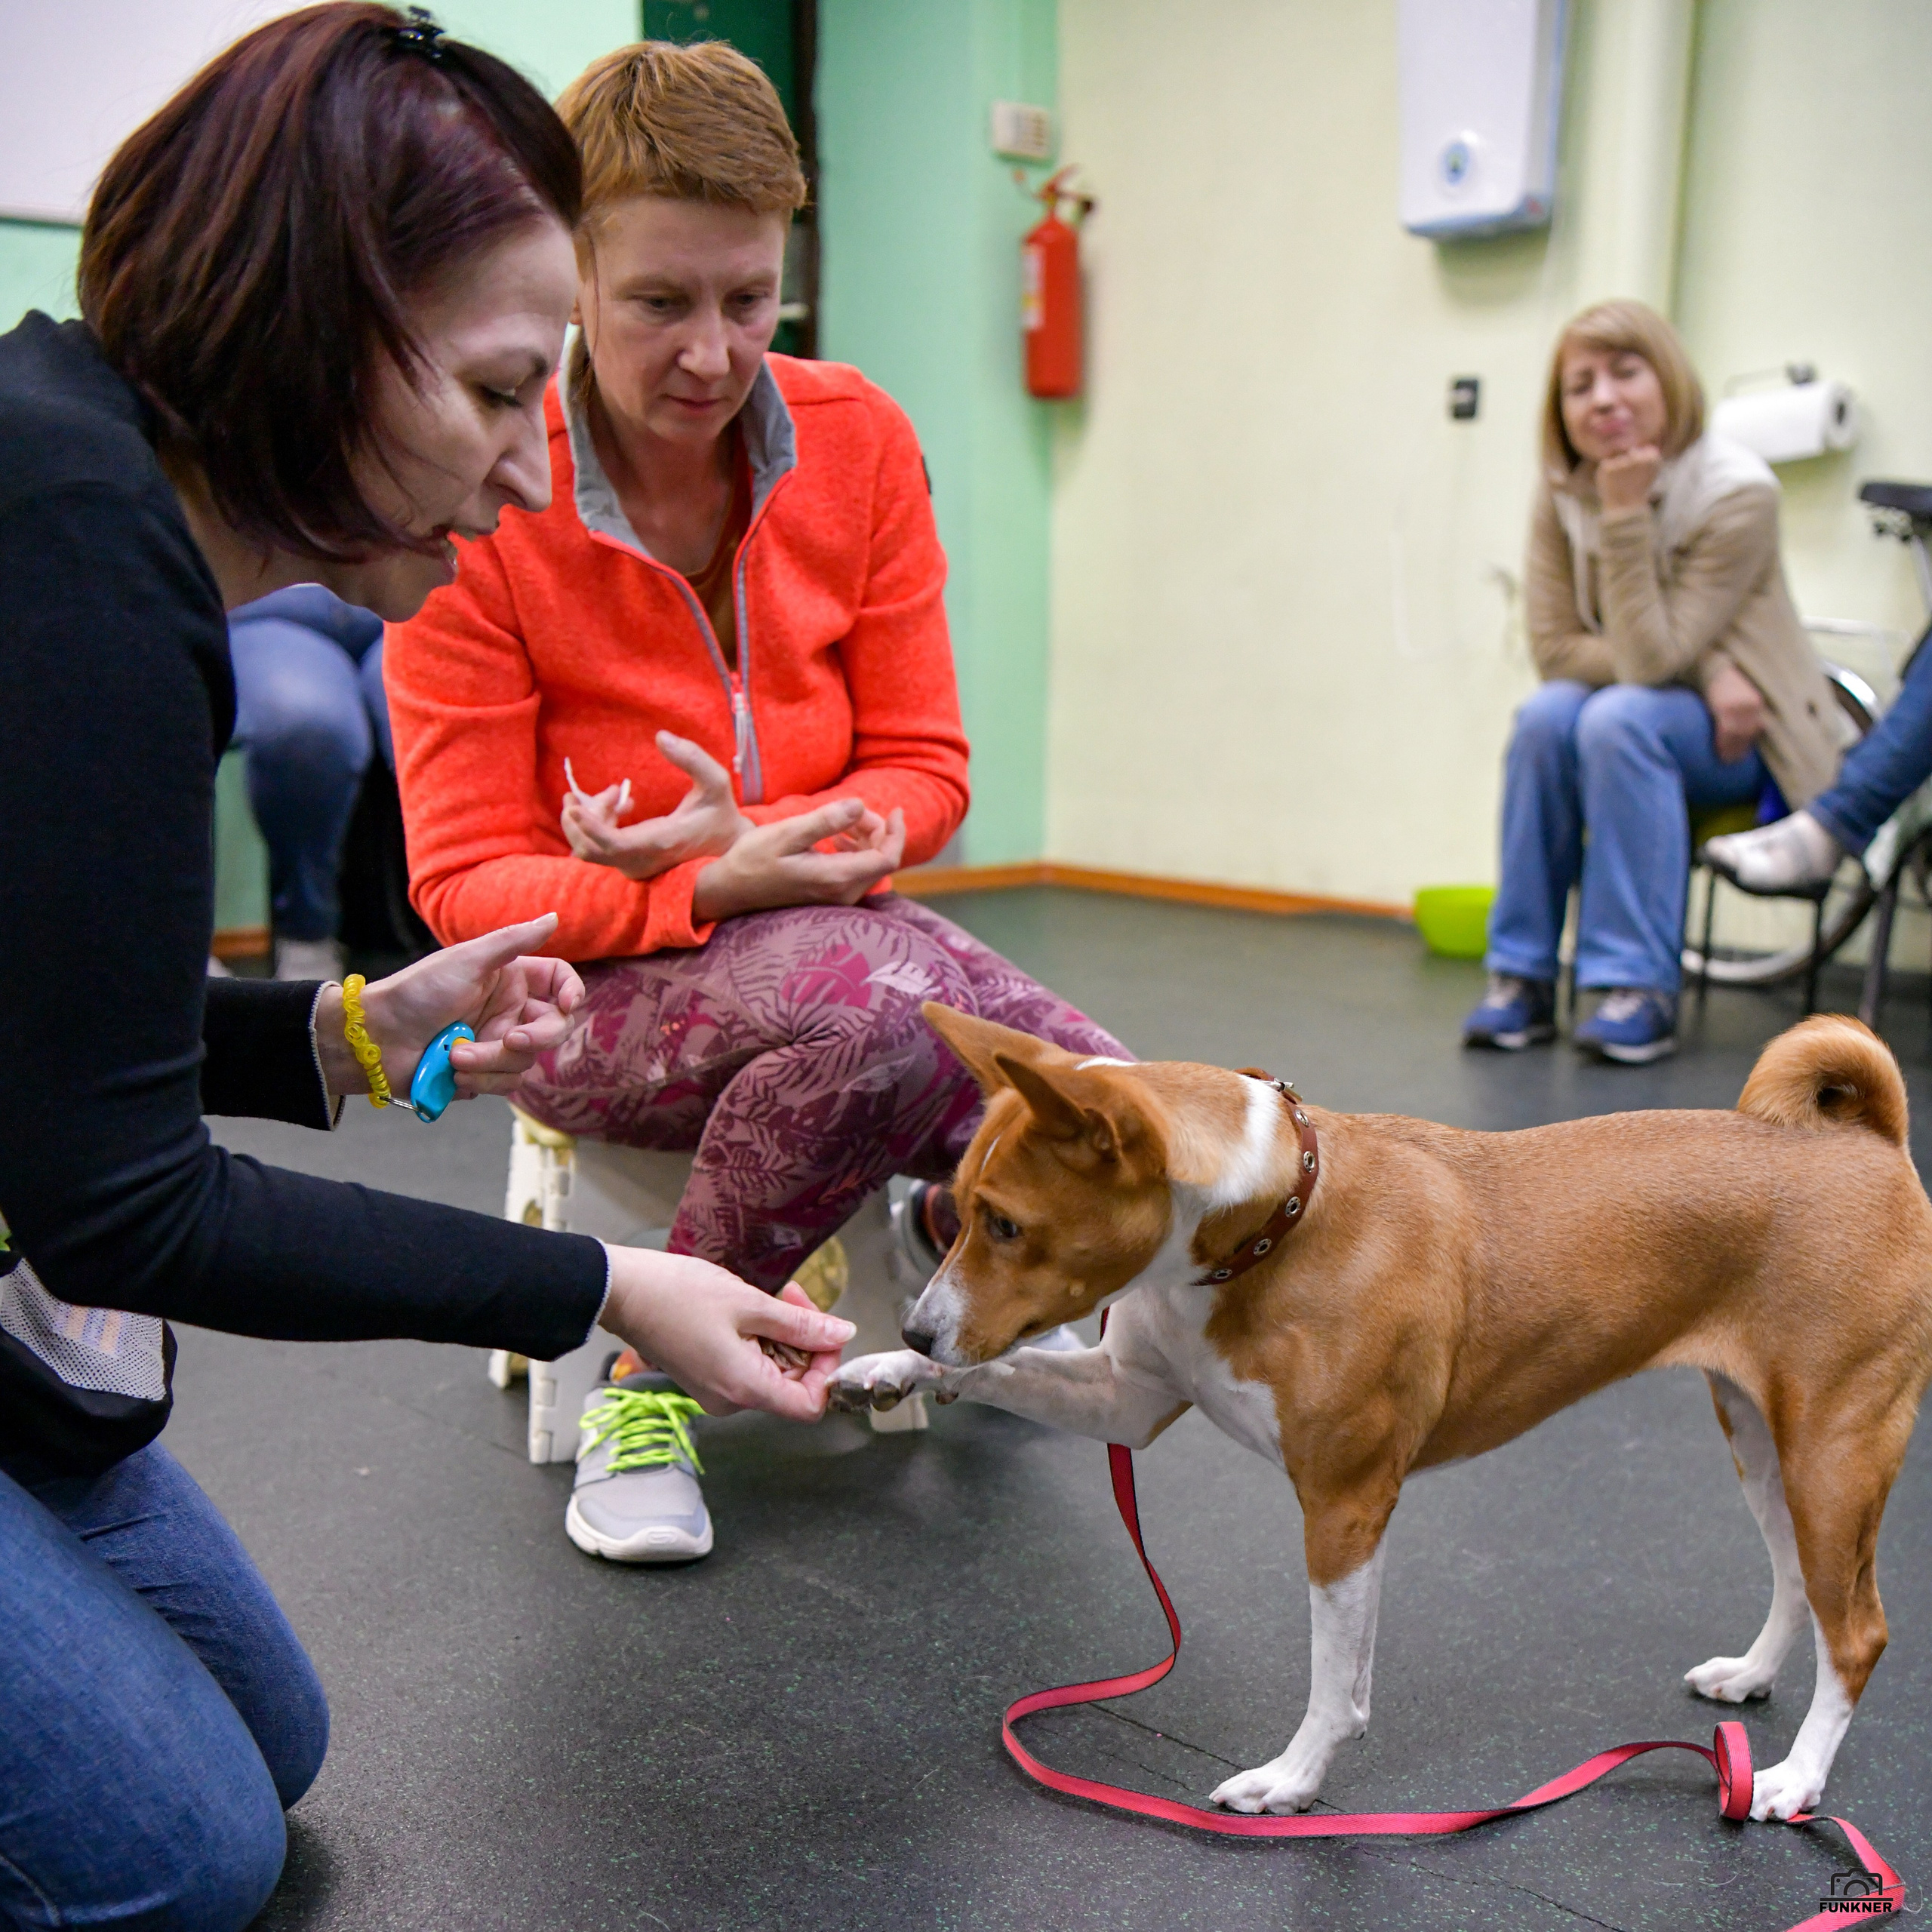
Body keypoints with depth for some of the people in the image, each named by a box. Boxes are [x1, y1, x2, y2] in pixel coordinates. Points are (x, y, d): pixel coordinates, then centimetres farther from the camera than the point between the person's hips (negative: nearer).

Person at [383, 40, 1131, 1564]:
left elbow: (923, 774, 0)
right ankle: (646, 1379, -11)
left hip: (820, 926, 4)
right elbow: (467, 882, -11)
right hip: (585, 986, -4)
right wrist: (711, 893, -27)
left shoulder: (859, 441, -4)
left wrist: (768, 851, -21)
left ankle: (945, 1240, 16)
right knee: (877, 1008, -37)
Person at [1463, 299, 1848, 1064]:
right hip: (1652, 694, 4)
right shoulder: (1562, 488, -8)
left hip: (1742, 740, -4)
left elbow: (1648, 659, -26)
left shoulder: (1738, 493, -22)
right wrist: (1704, 670, -20)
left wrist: (1626, 515, -31)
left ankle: (1642, 990, -28)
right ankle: (1523, 977, -20)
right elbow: (1556, 647, -10)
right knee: (1546, 717, -27)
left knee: (1619, 718, -33)